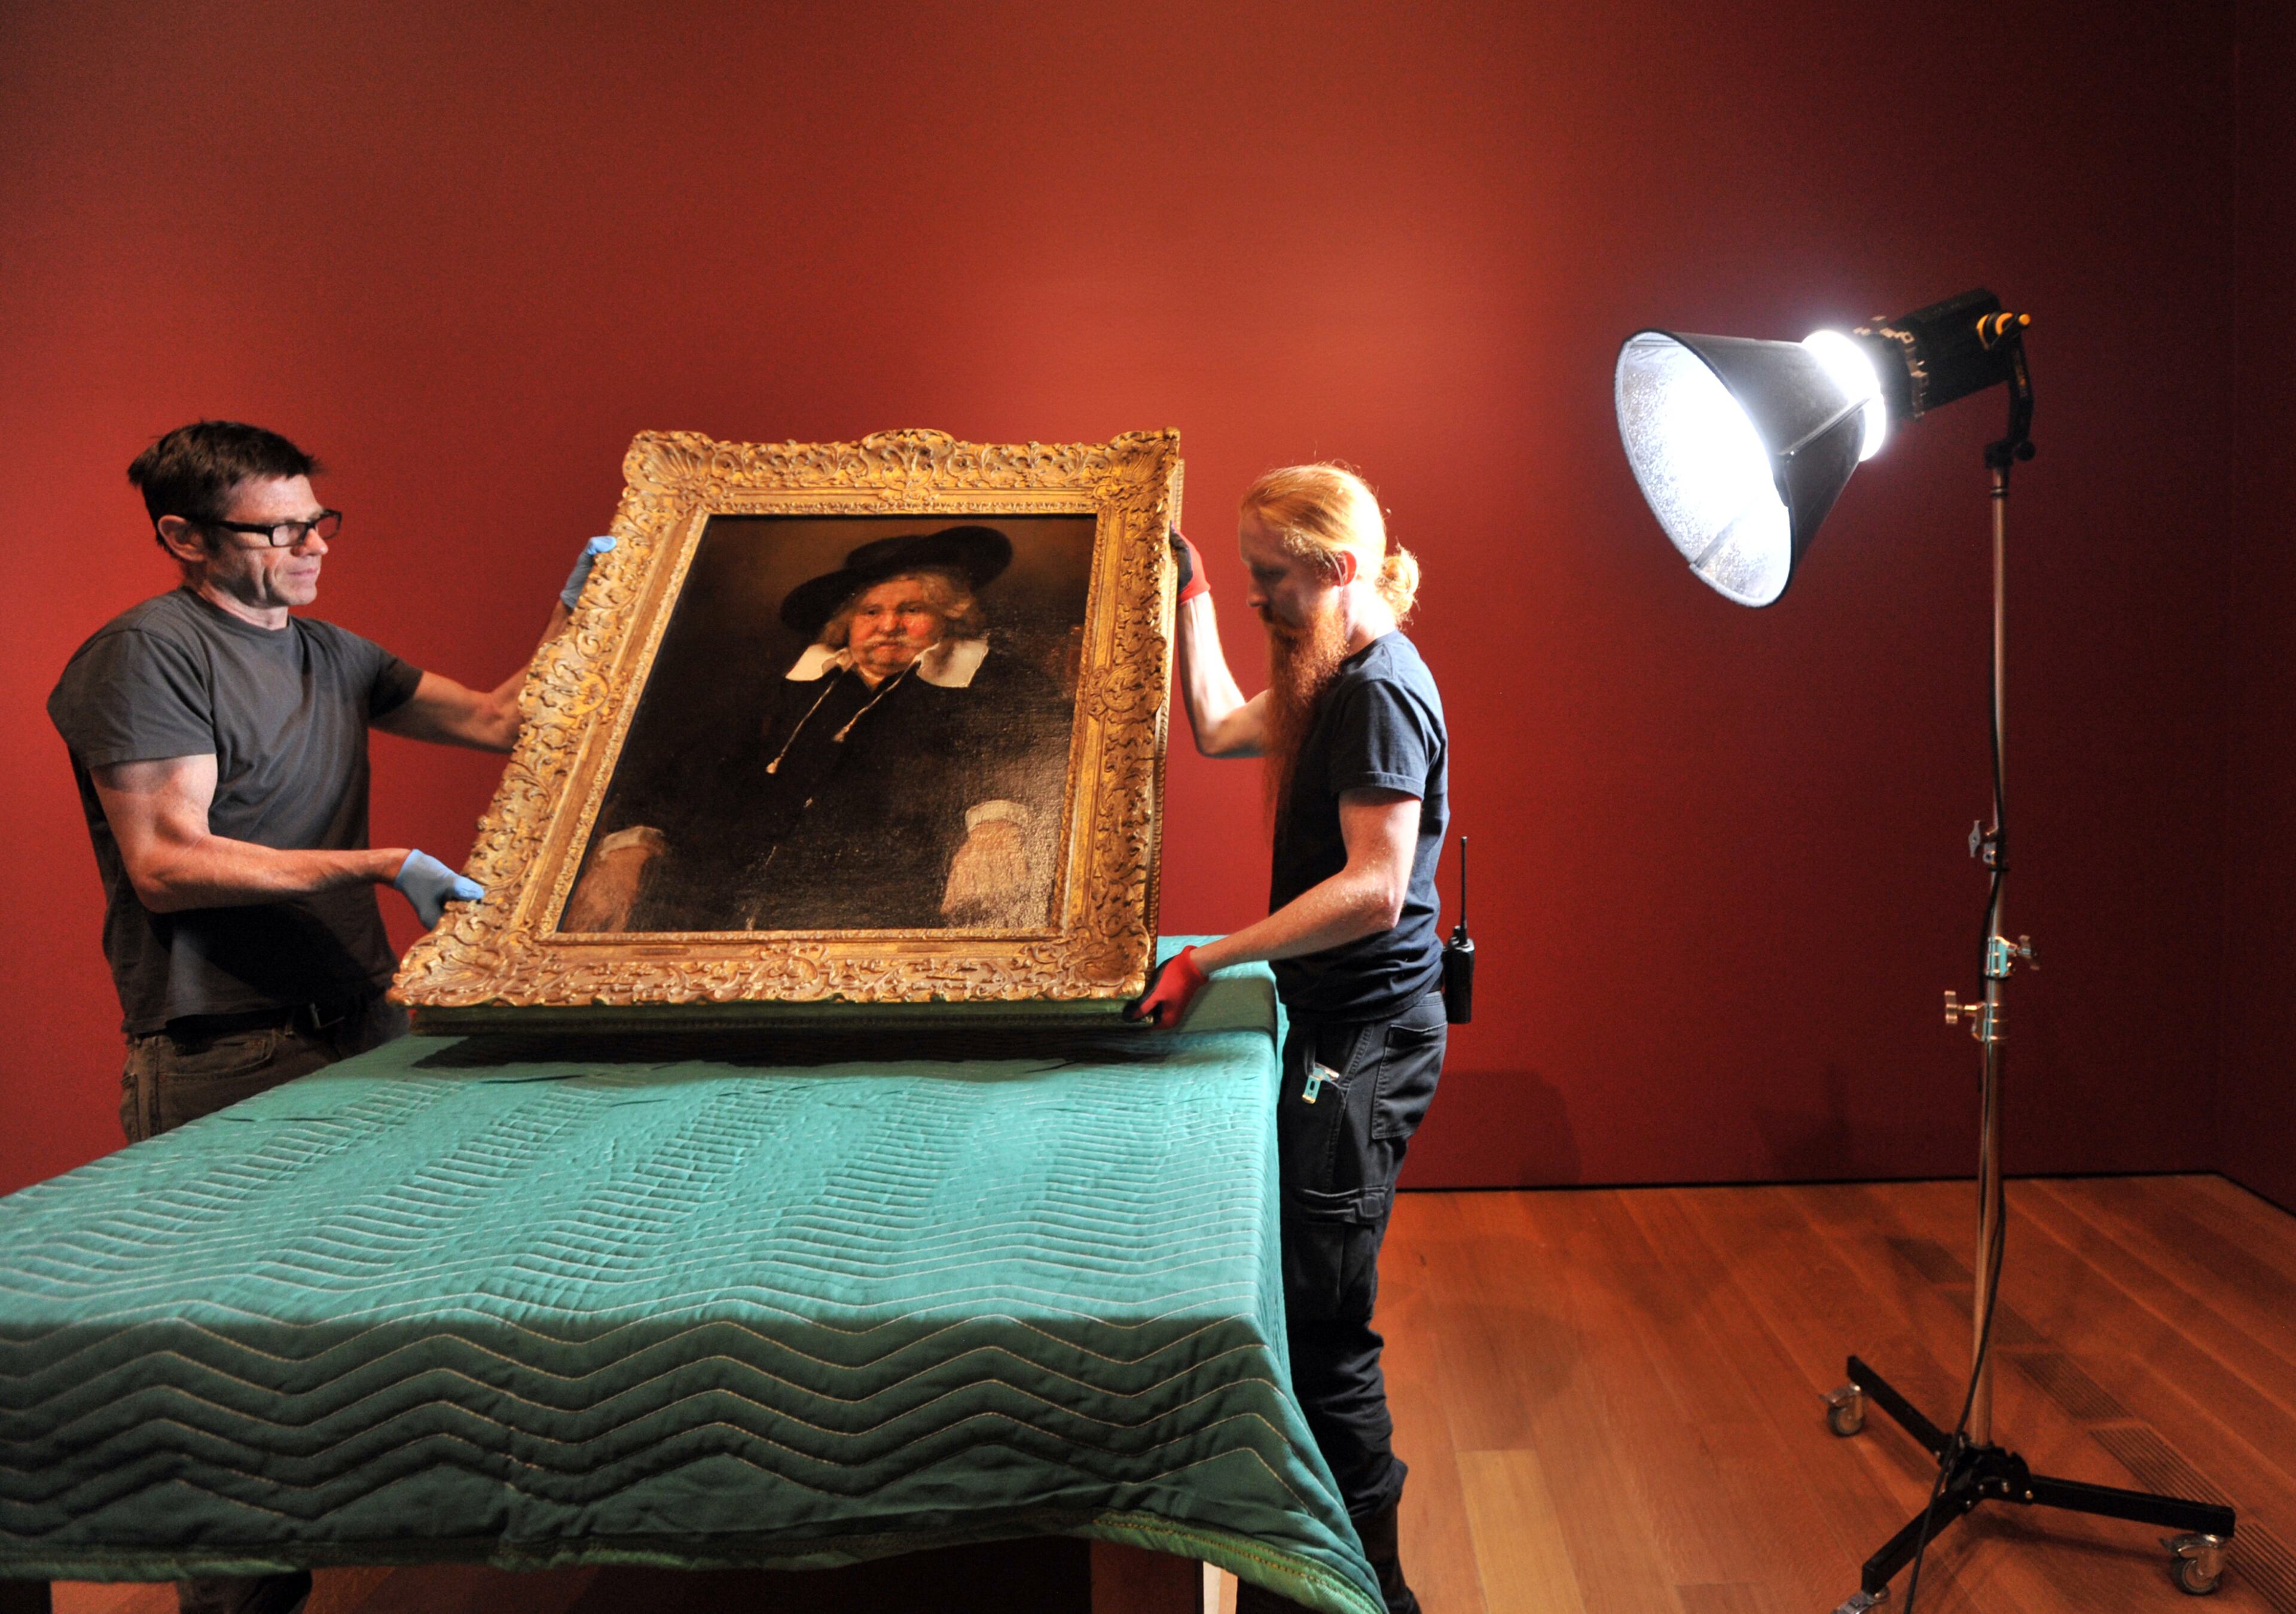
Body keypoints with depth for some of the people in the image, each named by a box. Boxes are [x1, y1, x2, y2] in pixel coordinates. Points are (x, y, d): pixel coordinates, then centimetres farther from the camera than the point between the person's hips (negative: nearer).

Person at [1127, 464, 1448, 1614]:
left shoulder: (1381, 689, -18)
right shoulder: (1338, 677, 13)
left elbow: (1374, 890, -26)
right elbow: (1219, 729, 26)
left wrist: (1207, 961, -24)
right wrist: (1191, 593, 21)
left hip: (1365, 1041, -10)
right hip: (1340, 1023, 10)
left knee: (1322, 1319, -5)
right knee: (1312, 1306, 18)